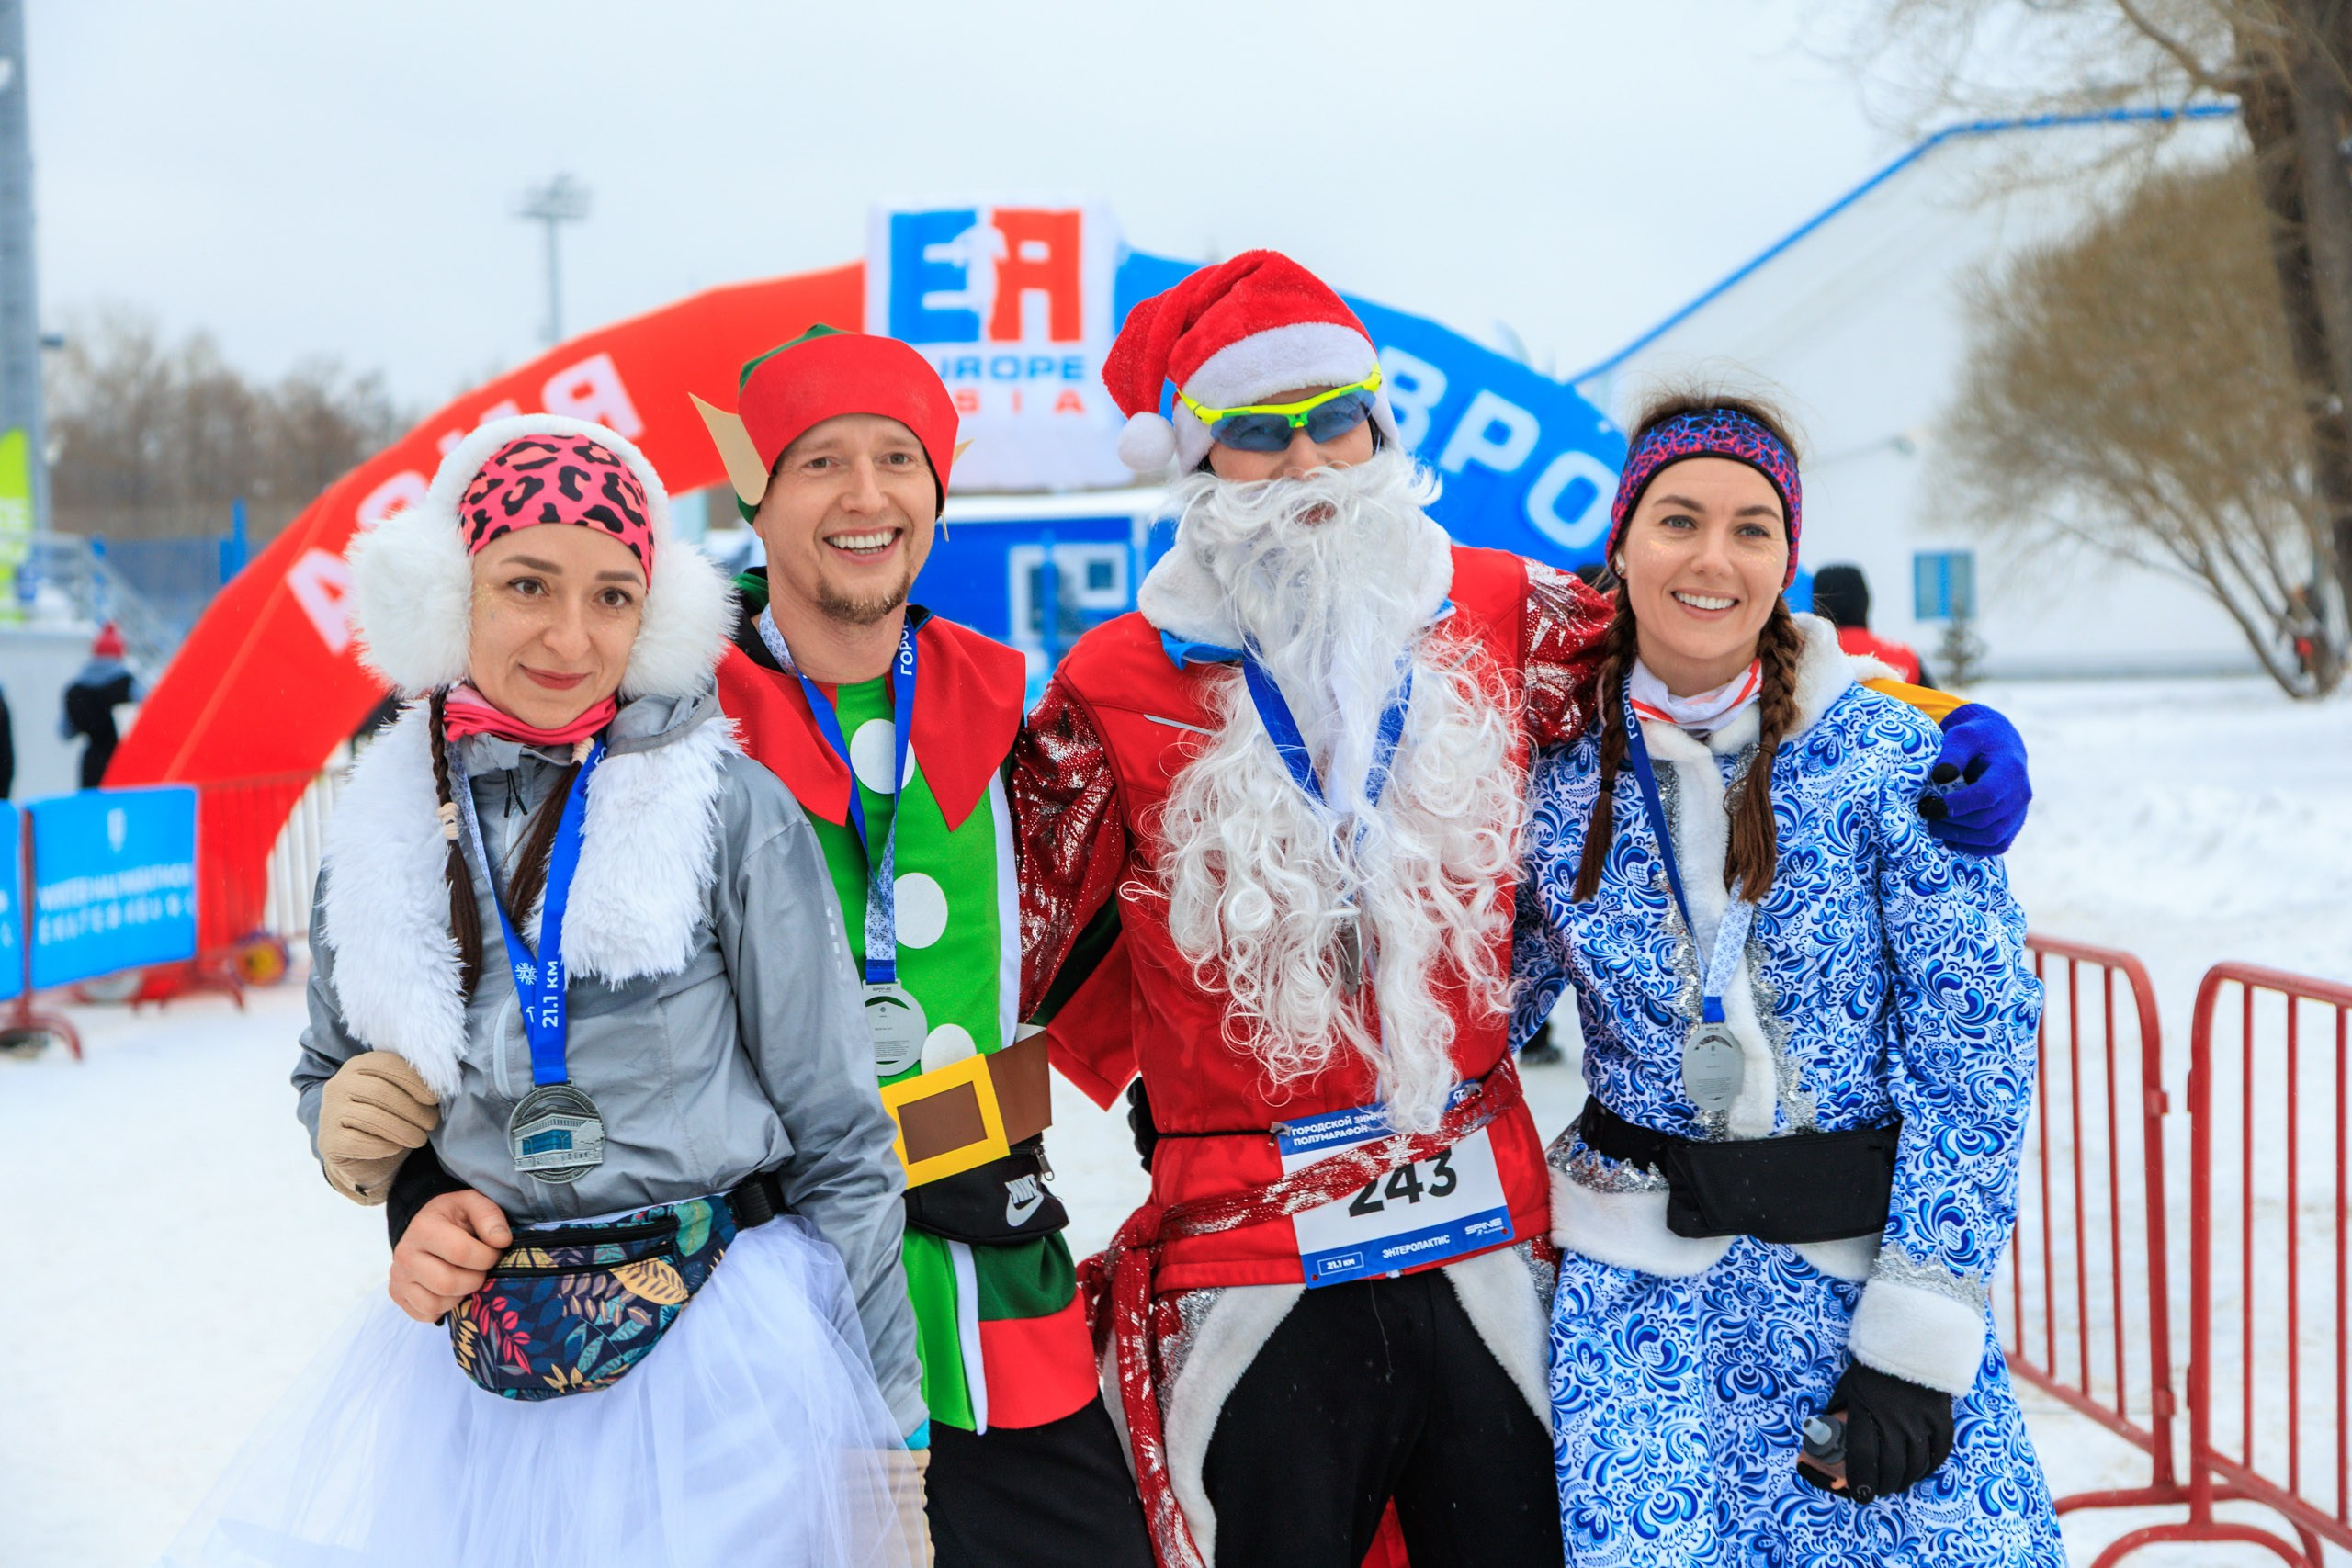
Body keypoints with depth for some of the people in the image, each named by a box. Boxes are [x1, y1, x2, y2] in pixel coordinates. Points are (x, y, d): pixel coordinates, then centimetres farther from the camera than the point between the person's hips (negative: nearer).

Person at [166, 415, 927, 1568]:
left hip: (723, 1355, -4)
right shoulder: (385, 828, 3)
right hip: (468, 1376, 4)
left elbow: (838, 1137, -5)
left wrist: (889, 1430, -4)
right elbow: (328, 1074, 20)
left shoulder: (731, 811, -9)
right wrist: (345, 1135, -4)